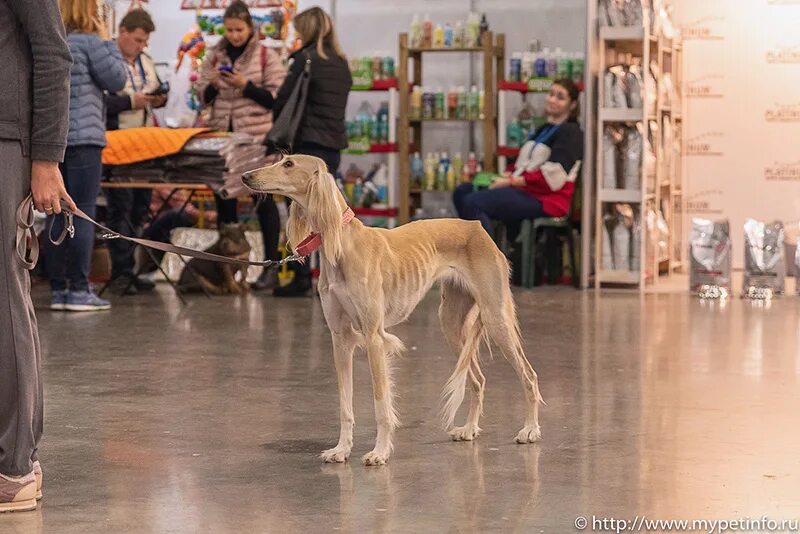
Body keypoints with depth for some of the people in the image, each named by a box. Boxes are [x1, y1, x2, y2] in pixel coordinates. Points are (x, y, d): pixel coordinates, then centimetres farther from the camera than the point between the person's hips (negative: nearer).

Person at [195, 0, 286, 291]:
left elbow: (275, 98, -7)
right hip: (222, 135, 5)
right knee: (223, 197, 9)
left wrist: (245, 86, -17)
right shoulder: (215, 56, 11)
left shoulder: (267, 56, -2)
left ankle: (272, 268, 3)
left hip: (256, 136, -5)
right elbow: (202, 95, 14)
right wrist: (211, 84, -7)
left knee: (264, 200, -2)